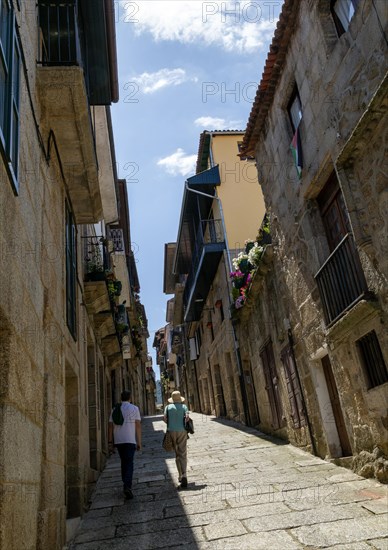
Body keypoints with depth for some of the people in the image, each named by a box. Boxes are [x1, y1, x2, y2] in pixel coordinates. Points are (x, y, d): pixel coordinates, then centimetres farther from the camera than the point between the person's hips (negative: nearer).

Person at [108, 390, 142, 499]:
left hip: (118, 441, 4)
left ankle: (126, 484, 26)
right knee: (129, 463, -3)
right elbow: (138, 426, -5)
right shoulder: (134, 408, -1)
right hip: (130, 440, -4)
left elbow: (110, 426, 6)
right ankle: (127, 486, -18)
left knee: (123, 462, 19)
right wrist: (139, 442, 0)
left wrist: (110, 443, 10)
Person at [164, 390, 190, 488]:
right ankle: (184, 475, -20)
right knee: (183, 455, -1)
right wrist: (186, 426, 7)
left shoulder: (168, 407, 5)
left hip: (172, 432, 1)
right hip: (182, 431, -1)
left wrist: (170, 424, 12)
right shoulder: (184, 406, 2)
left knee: (177, 455, 16)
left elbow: (164, 418, -6)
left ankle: (181, 476, 19)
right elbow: (187, 417, -12)